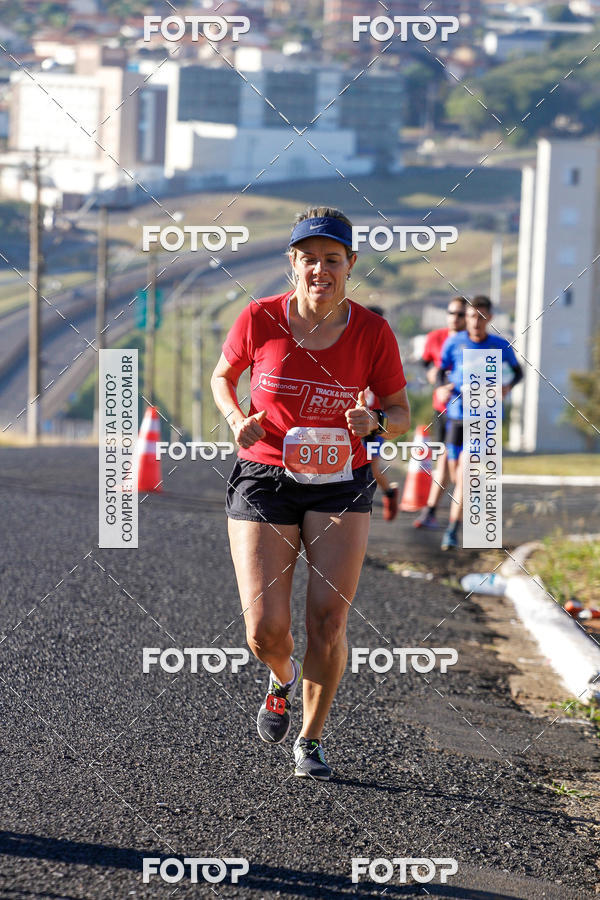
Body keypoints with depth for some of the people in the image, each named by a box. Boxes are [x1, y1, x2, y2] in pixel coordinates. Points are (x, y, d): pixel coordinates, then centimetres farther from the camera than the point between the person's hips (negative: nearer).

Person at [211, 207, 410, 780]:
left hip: (340, 485, 0)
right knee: (265, 632, -8)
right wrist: (237, 419, -10)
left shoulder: (372, 333, -7)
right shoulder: (259, 319, -8)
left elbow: (401, 415, 3)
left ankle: (312, 739, 12)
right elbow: (222, 377, 10)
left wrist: (375, 422, -20)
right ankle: (283, 680, 30)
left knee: (328, 621, -10)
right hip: (263, 481, 0)